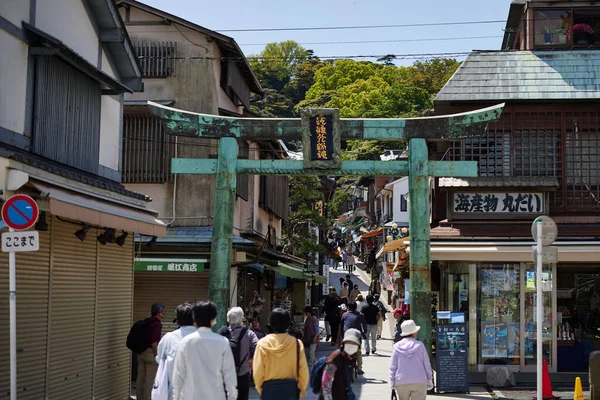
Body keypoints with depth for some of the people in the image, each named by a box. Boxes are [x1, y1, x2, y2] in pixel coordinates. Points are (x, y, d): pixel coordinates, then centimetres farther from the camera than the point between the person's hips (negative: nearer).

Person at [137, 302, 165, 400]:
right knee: (150, 379, -3)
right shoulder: (157, 324, -13)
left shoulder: (145, 322, 12)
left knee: (140, 377, 12)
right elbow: (154, 342, -20)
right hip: (151, 352, -8)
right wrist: (156, 355, -15)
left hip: (141, 352, 8)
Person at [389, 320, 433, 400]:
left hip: (401, 382, 1)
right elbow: (427, 365, 1)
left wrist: (392, 383, 8)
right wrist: (429, 381, 10)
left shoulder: (397, 347, 0)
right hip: (419, 382, -1)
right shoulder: (419, 345, -3)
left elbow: (393, 367, 1)